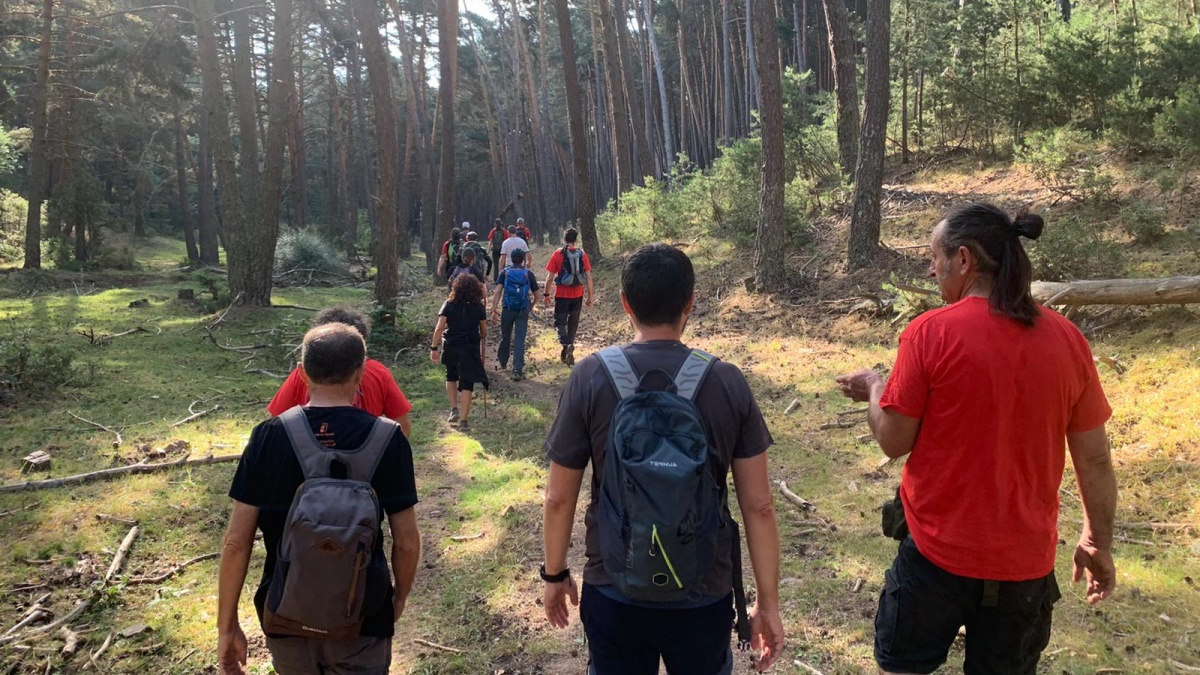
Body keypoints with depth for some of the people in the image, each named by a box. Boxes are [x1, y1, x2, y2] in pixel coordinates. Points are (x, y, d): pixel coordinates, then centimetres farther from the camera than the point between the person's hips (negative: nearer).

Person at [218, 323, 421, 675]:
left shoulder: (268, 436, -12)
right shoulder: (389, 440, -14)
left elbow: (236, 543, -9)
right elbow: (406, 542, -8)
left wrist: (227, 626, 2)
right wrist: (399, 598, 10)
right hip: (362, 622, -2)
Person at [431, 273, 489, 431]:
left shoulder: (449, 304, -3)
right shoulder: (478, 307, 0)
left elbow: (439, 328, -9)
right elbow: (484, 332, 6)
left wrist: (434, 348, -3)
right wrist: (483, 351, 19)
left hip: (451, 347, 1)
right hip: (470, 348, -1)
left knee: (451, 376, 25)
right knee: (467, 382, 3)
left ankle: (454, 410, 20)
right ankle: (463, 420, 2)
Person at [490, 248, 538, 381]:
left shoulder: (505, 272, 2)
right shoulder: (528, 273, 2)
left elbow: (497, 291, -7)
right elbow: (536, 294, 6)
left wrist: (494, 309, -7)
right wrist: (531, 305, 25)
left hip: (507, 310, 1)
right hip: (523, 311, -1)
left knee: (505, 337, 19)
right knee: (520, 340, -2)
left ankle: (502, 363, 38)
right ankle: (517, 370, -10)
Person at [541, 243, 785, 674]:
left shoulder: (590, 377, -12)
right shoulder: (727, 382, -10)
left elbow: (559, 498, -6)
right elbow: (758, 505, -7)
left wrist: (555, 574, 9)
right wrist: (768, 602, 4)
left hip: (613, 592, 0)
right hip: (704, 595, 1)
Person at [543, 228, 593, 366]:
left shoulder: (558, 254, -7)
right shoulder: (582, 254, 0)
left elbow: (550, 277, -8)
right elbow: (588, 277, -1)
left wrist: (547, 294, 4)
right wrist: (590, 296, 6)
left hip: (562, 295, -3)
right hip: (577, 295, 3)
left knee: (560, 322, 6)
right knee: (573, 324, 16)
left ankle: (567, 345, -21)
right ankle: (566, 354, 24)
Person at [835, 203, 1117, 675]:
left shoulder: (931, 333, -16)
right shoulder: (1066, 339, -4)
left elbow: (894, 442, -11)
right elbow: (1095, 460, 2)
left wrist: (874, 388, 8)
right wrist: (1099, 542, 15)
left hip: (939, 552, -4)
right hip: (1027, 561, 4)